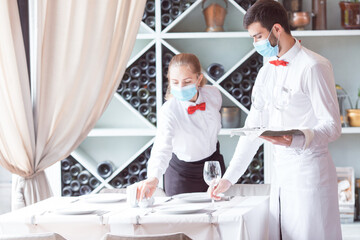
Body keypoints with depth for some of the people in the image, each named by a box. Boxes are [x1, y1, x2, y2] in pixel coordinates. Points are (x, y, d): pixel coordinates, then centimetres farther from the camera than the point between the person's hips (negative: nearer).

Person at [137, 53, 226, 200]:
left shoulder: (213, 94, -16)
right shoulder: (168, 112, -32)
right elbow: (162, 148, -47)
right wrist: (153, 178, -63)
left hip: (214, 161, 4)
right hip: (183, 172, -4)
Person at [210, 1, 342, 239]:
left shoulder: (313, 66, -11)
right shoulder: (267, 72, 14)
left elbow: (332, 126, -14)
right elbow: (253, 129, 17)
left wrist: (295, 140, -32)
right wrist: (229, 178, 14)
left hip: (309, 170, -7)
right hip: (280, 170, 7)